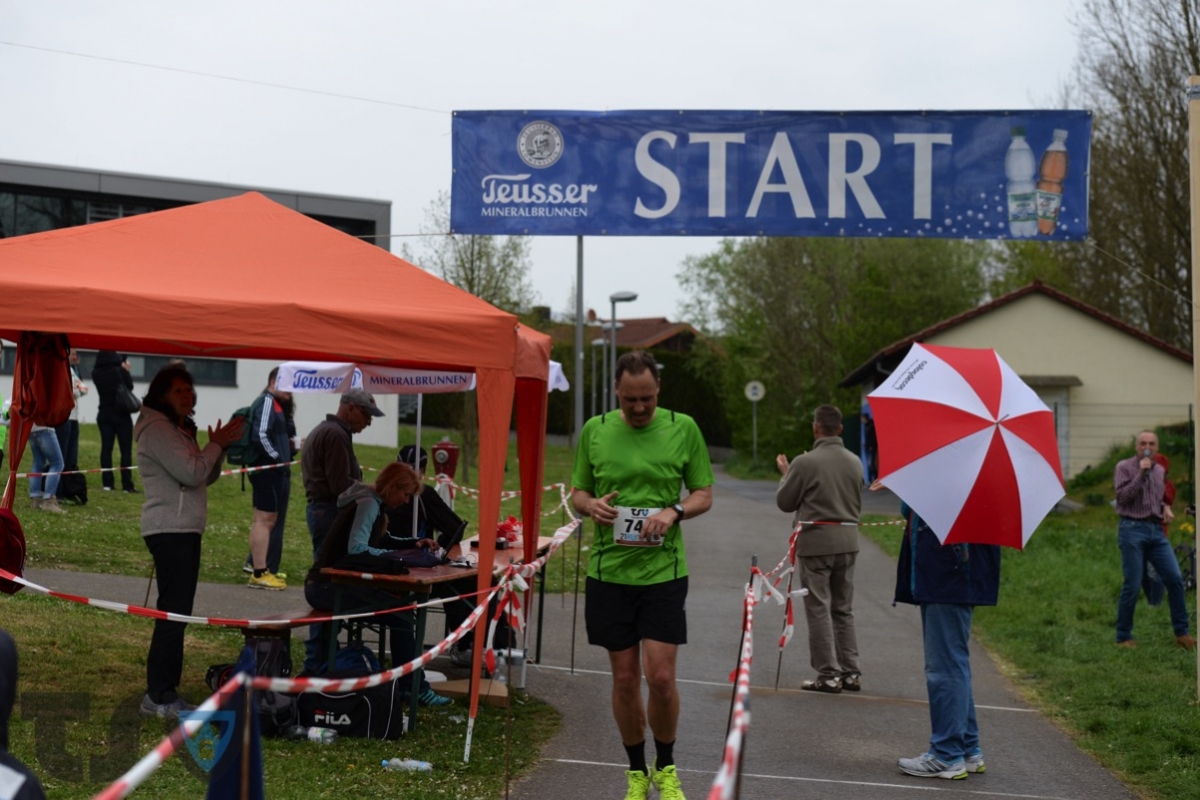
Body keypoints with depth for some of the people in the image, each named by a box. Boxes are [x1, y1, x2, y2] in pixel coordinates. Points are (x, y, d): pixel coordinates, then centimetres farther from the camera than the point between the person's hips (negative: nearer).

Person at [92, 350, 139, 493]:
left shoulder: (96, 373, -3)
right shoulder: (119, 371, -15)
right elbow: (129, 386, -5)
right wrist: (126, 371, 5)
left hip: (104, 415, 4)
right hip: (121, 414, -4)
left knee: (106, 448, 7)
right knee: (126, 449, 0)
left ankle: (107, 483, 5)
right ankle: (127, 485, -4)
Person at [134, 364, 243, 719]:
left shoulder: (179, 429, 19)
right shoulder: (157, 429, -12)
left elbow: (207, 477, 18)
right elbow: (191, 474, -21)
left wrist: (219, 446, 2)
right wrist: (217, 445, -9)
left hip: (184, 530, 11)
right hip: (170, 530, -10)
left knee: (177, 612, 11)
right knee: (173, 612, -13)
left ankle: (164, 690, 15)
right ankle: (159, 696, -12)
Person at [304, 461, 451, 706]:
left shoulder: (372, 502, 15)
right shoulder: (368, 504, -15)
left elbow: (374, 542, 28)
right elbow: (356, 548, -27)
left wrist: (412, 544, 16)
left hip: (330, 585, 10)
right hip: (326, 587, -10)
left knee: (397, 607, 7)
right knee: (401, 612, -13)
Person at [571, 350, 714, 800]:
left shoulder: (683, 428, 0)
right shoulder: (594, 430, 4)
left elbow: (704, 495, 5)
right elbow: (577, 492, 12)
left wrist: (674, 511, -15)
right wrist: (591, 505, -11)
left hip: (663, 570, -1)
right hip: (609, 571, 2)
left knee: (660, 676, -6)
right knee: (625, 678, 7)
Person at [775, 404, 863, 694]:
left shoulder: (805, 463, -13)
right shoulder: (855, 462, 5)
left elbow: (784, 502, -3)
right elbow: (857, 502, 13)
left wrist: (785, 474, 12)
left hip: (816, 540, -6)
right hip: (847, 540, 6)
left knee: (819, 609, 1)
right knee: (843, 609, 14)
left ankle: (828, 674, 0)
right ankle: (850, 672, 17)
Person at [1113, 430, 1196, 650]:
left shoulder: (1160, 470, 15)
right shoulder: (1124, 467, -2)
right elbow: (1123, 497, -14)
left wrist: (1165, 507, 9)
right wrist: (1141, 473, -18)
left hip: (1156, 530, 5)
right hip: (1133, 529, -5)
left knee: (1174, 579, -2)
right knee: (1132, 586, -5)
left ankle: (1182, 633, 8)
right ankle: (1123, 637, 6)